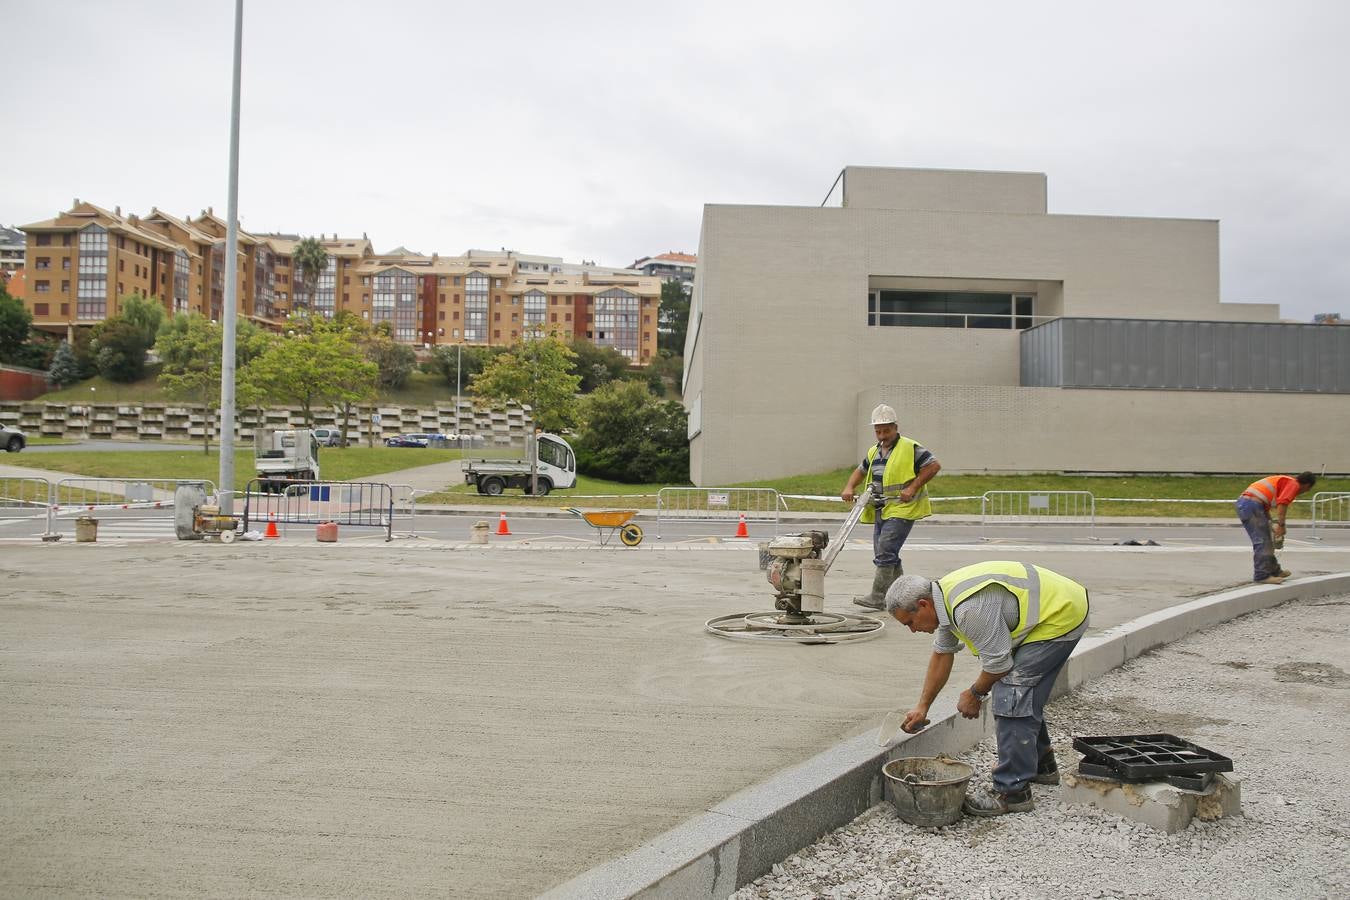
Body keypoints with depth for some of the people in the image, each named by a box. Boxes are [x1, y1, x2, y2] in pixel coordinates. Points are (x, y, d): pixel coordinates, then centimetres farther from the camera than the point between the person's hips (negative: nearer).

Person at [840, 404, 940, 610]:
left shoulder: (910, 448, -6)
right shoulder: (874, 452, 17)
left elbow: (934, 465, -11)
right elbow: (861, 471, 29)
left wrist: (912, 488, -17)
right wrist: (849, 488, 10)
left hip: (902, 509, -8)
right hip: (881, 510, 8)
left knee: (885, 551, -16)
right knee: (887, 555, 11)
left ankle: (878, 597, -13)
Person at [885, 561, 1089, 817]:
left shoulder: (969, 608, -30)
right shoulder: (944, 597, 3)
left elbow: (998, 662, -21)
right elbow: (942, 654, 15)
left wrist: (974, 694, -1)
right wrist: (922, 706, 20)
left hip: (1062, 615, -10)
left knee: (1011, 694, -12)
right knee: (1024, 691, 20)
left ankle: (1013, 791, -5)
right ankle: (1041, 764, 38)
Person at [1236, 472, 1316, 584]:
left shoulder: (1284, 480, 29)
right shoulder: (1294, 484, 1)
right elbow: (1282, 503, -17)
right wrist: (1280, 525, -18)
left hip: (1243, 502, 10)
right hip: (1252, 504, -10)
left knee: (1266, 541, 18)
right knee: (1262, 542, -7)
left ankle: (1274, 571, 28)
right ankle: (1261, 576, -7)